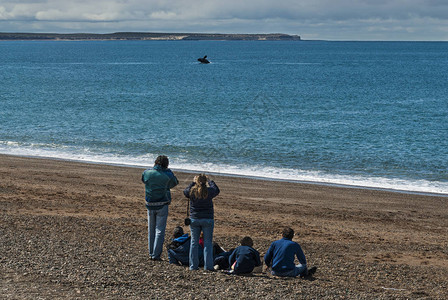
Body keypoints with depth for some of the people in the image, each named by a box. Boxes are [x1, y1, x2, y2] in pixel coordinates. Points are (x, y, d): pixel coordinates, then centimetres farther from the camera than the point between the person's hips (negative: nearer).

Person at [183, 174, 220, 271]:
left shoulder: (191, 191, -7)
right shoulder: (209, 191, -9)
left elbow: (185, 191, 17)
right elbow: (217, 190, 14)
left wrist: (193, 182, 25)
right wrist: (209, 181, 24)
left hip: (194, 220, 1)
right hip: (207, 220, -1)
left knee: (194, 242, 9)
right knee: (208, 243, 3)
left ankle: (193, 265, 10)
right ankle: (208, 265, 1)